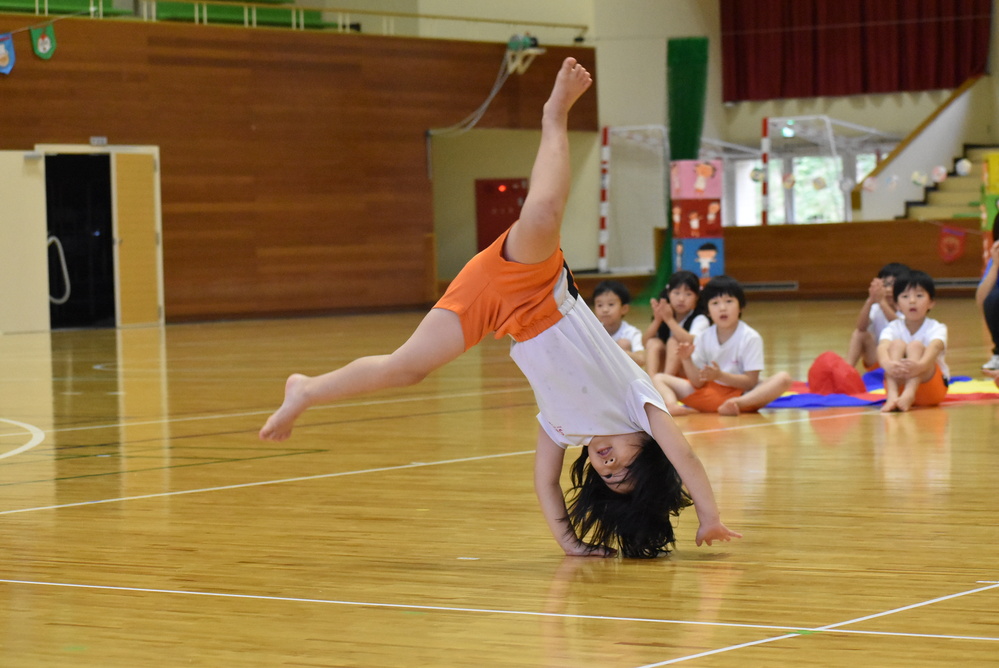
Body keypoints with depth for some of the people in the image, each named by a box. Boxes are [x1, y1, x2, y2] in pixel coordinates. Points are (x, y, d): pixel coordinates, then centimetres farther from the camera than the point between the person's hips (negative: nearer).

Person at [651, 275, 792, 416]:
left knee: (783, 378, -30)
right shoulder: (703, 338, 2)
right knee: (659, 379, -6)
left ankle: (738, 404, -48)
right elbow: (698, 383, 0)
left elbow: (751, 382, -13)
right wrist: (687, 360, -18)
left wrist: (720, 376, -26)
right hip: (709, 392, 4)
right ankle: (672, 406, -39)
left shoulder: (750, 338, -10)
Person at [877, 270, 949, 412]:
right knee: (897, 344, -23)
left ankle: (909, 395, -50)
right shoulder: (893, 328, -2)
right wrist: (887, 364, -49)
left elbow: (934, 347, -30)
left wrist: (920, 365, -54)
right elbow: (882, 347, -24)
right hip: (899, 384, 1)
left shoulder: (936, 328, -7)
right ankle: (892, 396, -45)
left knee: (915, 345, -25)